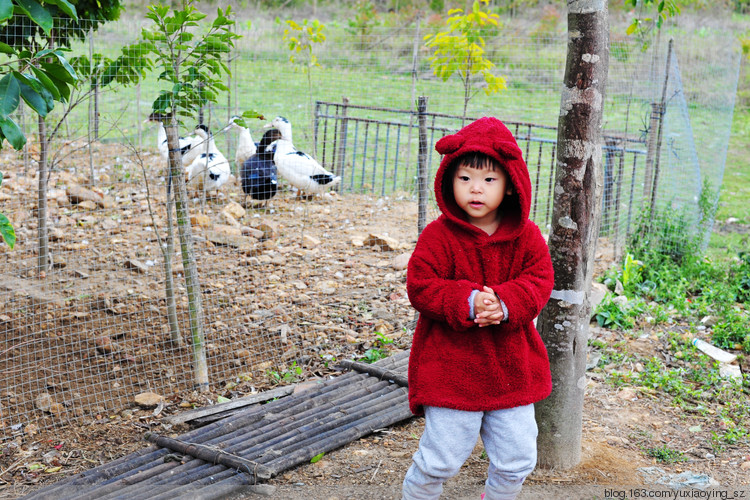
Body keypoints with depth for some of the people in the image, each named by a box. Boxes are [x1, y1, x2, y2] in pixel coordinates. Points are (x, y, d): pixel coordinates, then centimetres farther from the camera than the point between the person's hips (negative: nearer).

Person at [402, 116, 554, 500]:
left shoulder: (526, 236, 0)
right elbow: (420, 287, -13)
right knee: (441, 458, 3)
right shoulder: (439, 236, -10)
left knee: (517, 458, 13)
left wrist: (505, 304, -23)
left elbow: (539, 281, -3)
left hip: (512, 367, 4)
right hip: (451, 367, -3)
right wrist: (468, 303, -27)